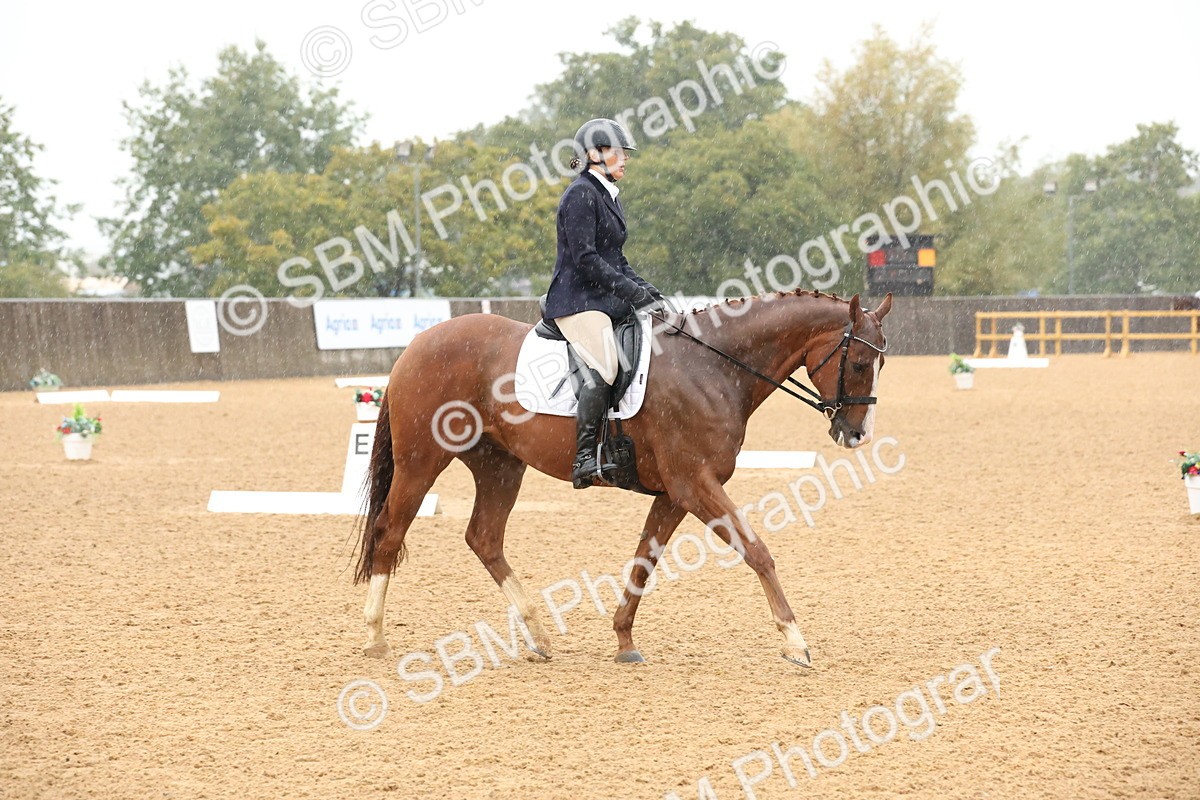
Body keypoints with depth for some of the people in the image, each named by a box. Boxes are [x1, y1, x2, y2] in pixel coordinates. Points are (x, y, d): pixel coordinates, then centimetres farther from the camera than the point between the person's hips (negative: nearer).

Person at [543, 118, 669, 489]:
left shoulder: (608, 196, 21)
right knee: (604, 366, -29)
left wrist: (649, 292, 8)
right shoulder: (581, 194, -9)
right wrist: (633, 293, -18)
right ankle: (585, 459, -32)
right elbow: (585, 259, -18)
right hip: (578, 301, -10)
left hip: (606, 302, 10)